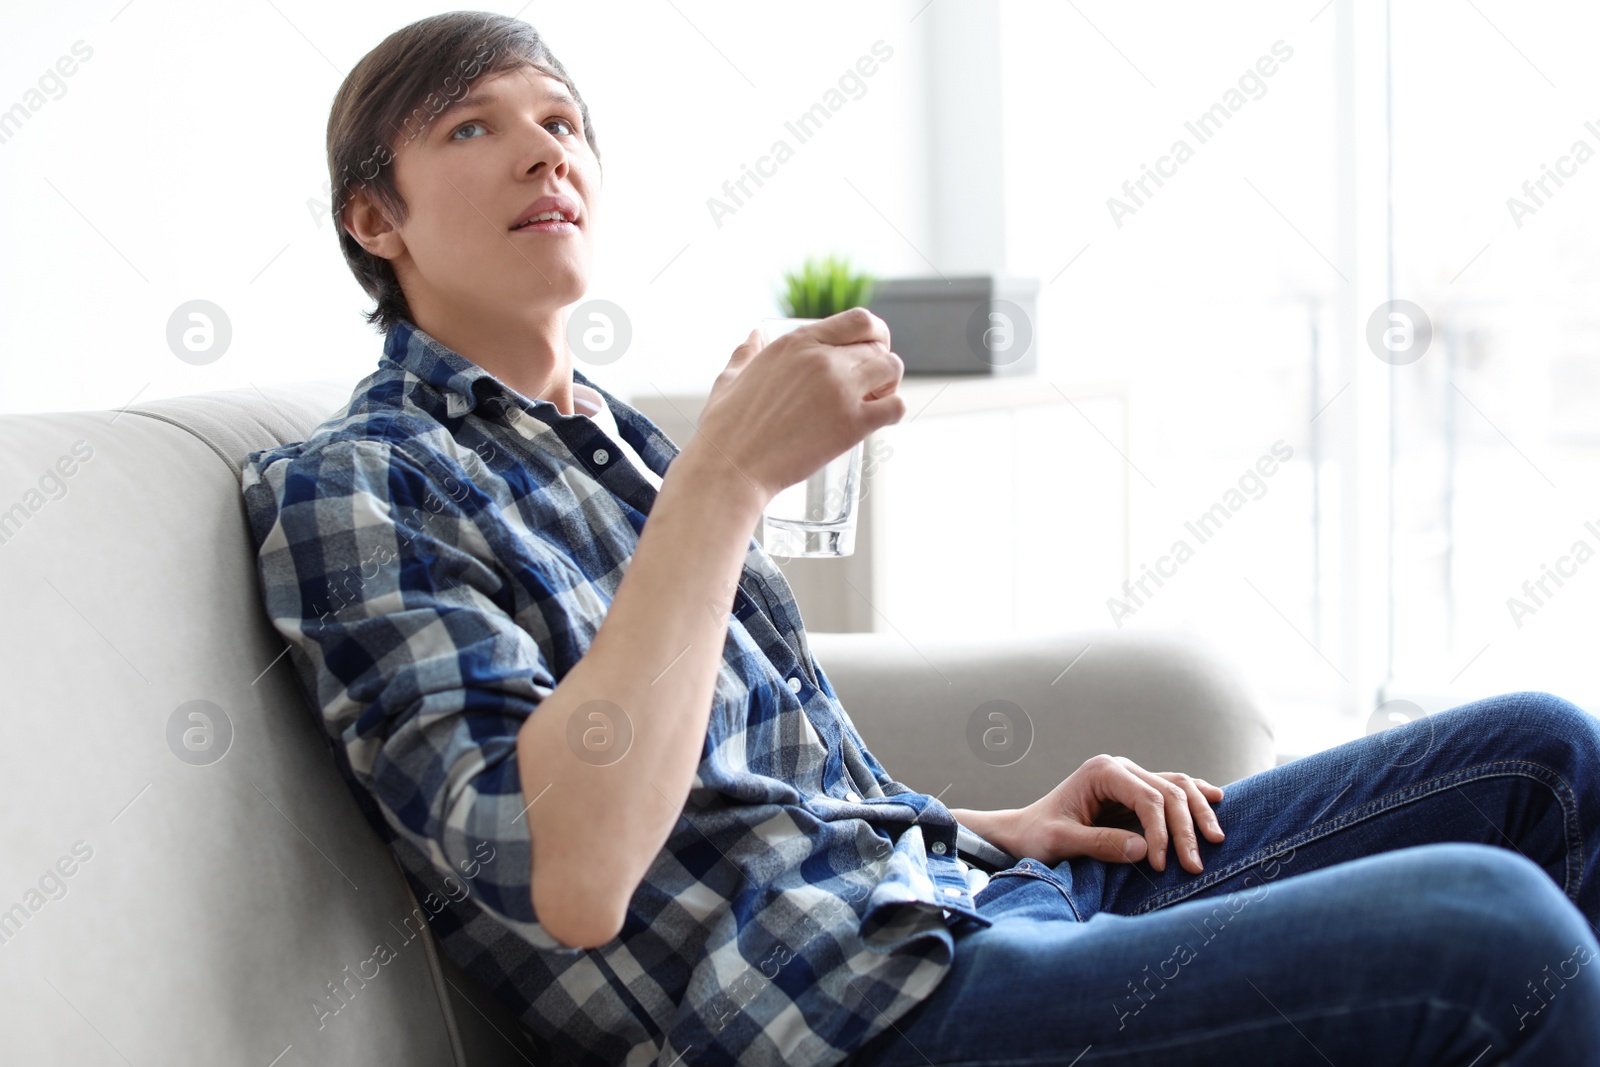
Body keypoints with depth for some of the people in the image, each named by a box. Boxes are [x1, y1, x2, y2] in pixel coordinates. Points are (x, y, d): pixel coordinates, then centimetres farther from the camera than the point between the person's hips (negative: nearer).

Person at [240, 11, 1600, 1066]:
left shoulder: (616, 438, 18)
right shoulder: (349, 488, -8)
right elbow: (570, 878, -24)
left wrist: (988, 828, 8)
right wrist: (728, 475, -23)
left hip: (968, 896, 9)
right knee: (1490, 934, -23)